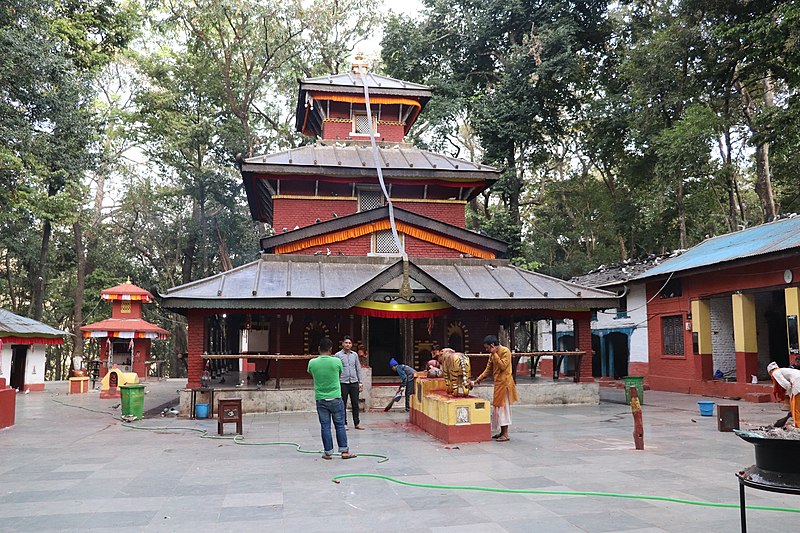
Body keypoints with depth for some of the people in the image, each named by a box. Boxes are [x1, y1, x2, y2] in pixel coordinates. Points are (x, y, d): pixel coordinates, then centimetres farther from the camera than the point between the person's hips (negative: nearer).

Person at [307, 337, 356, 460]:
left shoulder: (312, 363, -7)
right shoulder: (336, 361, -11)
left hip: (320, 399, 1)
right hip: (335, 399, -1)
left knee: (325, 426, 8)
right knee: (340, 425, 8)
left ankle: (328, 452, 12)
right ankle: (344, 451, 10)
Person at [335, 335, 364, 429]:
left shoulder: (354, 354, 9)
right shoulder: (338, 355, -2)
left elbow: (358, 369, 12)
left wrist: (360, 382, 8)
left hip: (354, 382, 3)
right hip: (343, 383, -3)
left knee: (355, 404, 5)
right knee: (343, 404, 4)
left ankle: (357, 423, 12)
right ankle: (344, 423, 13)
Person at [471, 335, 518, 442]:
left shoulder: (505, 351, -12)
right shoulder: (492, 355, 13)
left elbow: (503, 366, -22)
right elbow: (488, 370, 15)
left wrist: (494, 354, -19)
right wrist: (477, 380, 8)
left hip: (504, 383, -9)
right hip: (497, 384, 9)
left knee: (503, 407, -6)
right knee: (497, 407, 10)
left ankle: (505, 434, -2)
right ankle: (501, 432, 17)